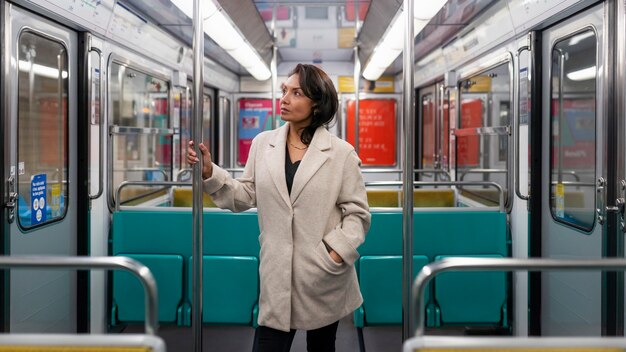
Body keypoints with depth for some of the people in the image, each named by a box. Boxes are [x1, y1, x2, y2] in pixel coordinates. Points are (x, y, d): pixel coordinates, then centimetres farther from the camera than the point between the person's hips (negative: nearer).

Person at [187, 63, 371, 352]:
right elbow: (246, 196, 5)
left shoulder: (341, 152, -5)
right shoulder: (262, 143, 3)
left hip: (323, 276, -1)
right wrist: (210, 173, -7)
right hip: (277, 275, 1)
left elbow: (357, 212, -4)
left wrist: (337, 253, -16)